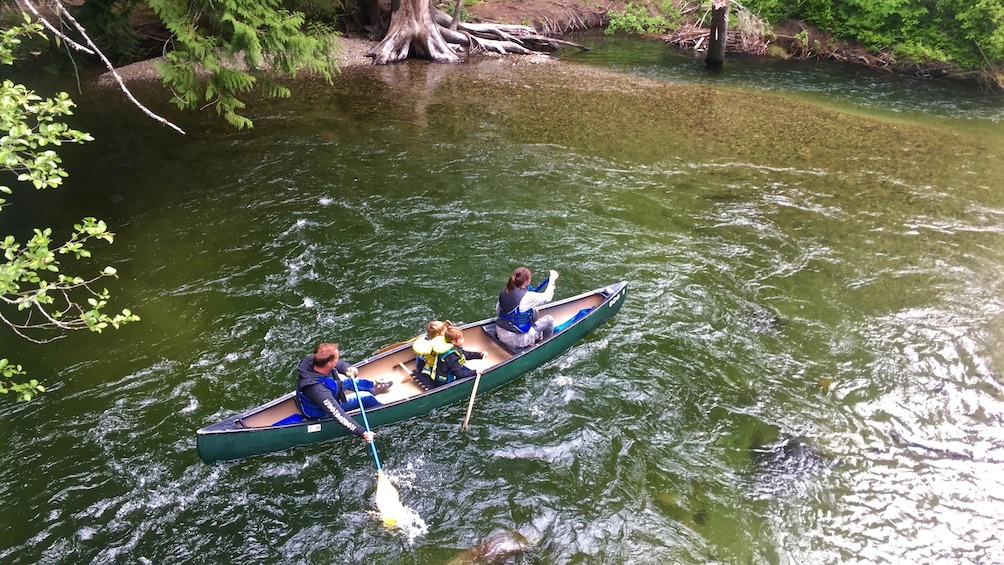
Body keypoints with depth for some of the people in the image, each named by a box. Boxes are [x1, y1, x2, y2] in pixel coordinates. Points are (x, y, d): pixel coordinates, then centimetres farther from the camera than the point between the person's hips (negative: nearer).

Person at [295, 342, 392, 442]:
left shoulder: (312, 360, -25)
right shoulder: (319, 391, -46)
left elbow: (340, 364, -6)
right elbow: (338, 415, -40)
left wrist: (347, 369, -25)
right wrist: (362, 433, -35)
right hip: (321, 413, -7)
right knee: (366, 398, -1)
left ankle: (373, 387, 44)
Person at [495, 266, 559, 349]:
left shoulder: (504, 292, -3)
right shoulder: (526, 297, -24)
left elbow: (497, 310, 9)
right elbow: (547, 297, -11)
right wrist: (552, 278, 0)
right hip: (516, 340, -8)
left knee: (534, 311, 22)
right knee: (549, 320, 6)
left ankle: (537, 337, 38)